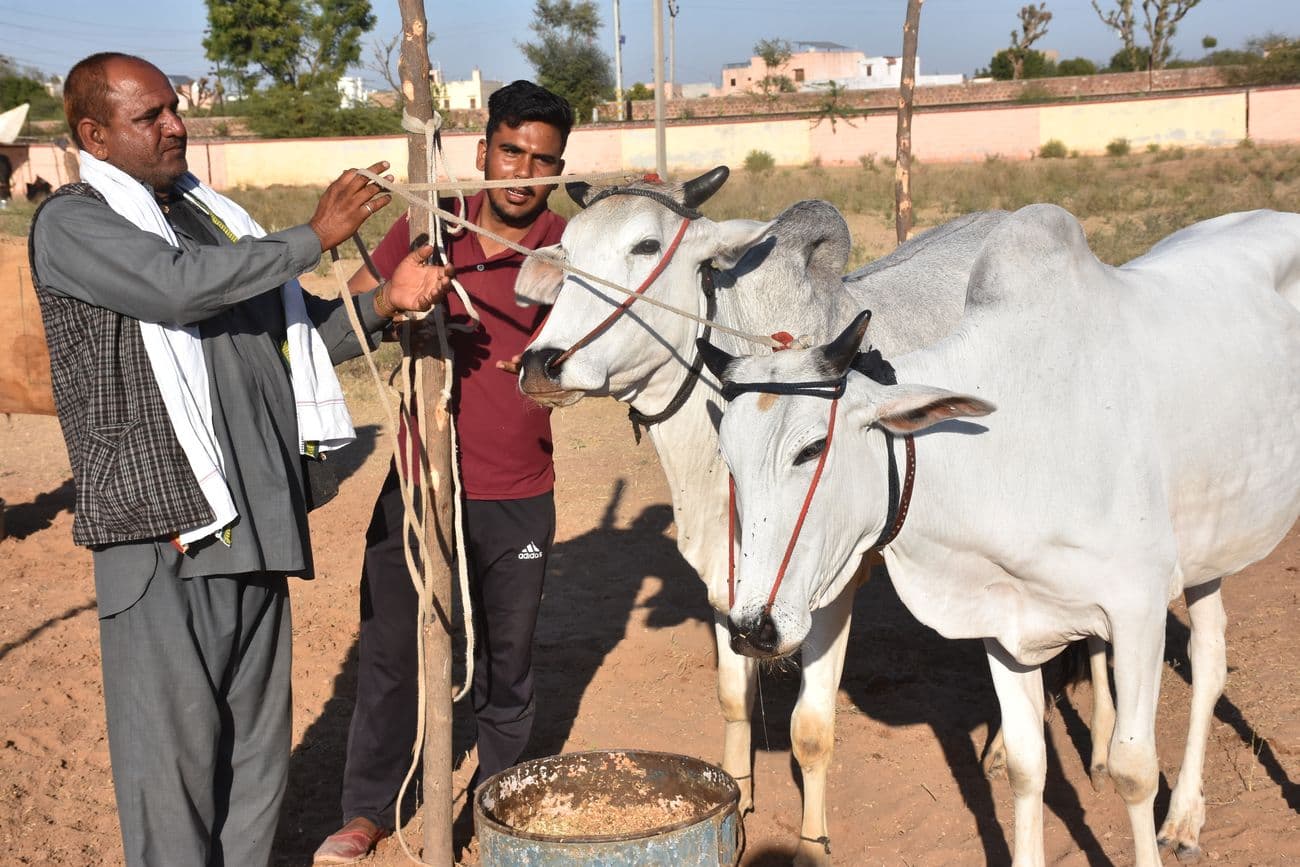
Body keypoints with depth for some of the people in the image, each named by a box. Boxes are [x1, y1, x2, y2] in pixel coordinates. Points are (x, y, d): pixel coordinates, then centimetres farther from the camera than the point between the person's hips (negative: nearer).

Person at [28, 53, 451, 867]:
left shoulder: (211, 215, 17)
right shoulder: (73, 223, -3)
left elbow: (299, 333, 19)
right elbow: (179, 286, -22)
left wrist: (386, 301, 1)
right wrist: (315, 235, -15)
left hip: (253, 518, 7)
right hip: (163, 524, -7)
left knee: (257, 730, 13)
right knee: (173, 736, 1)